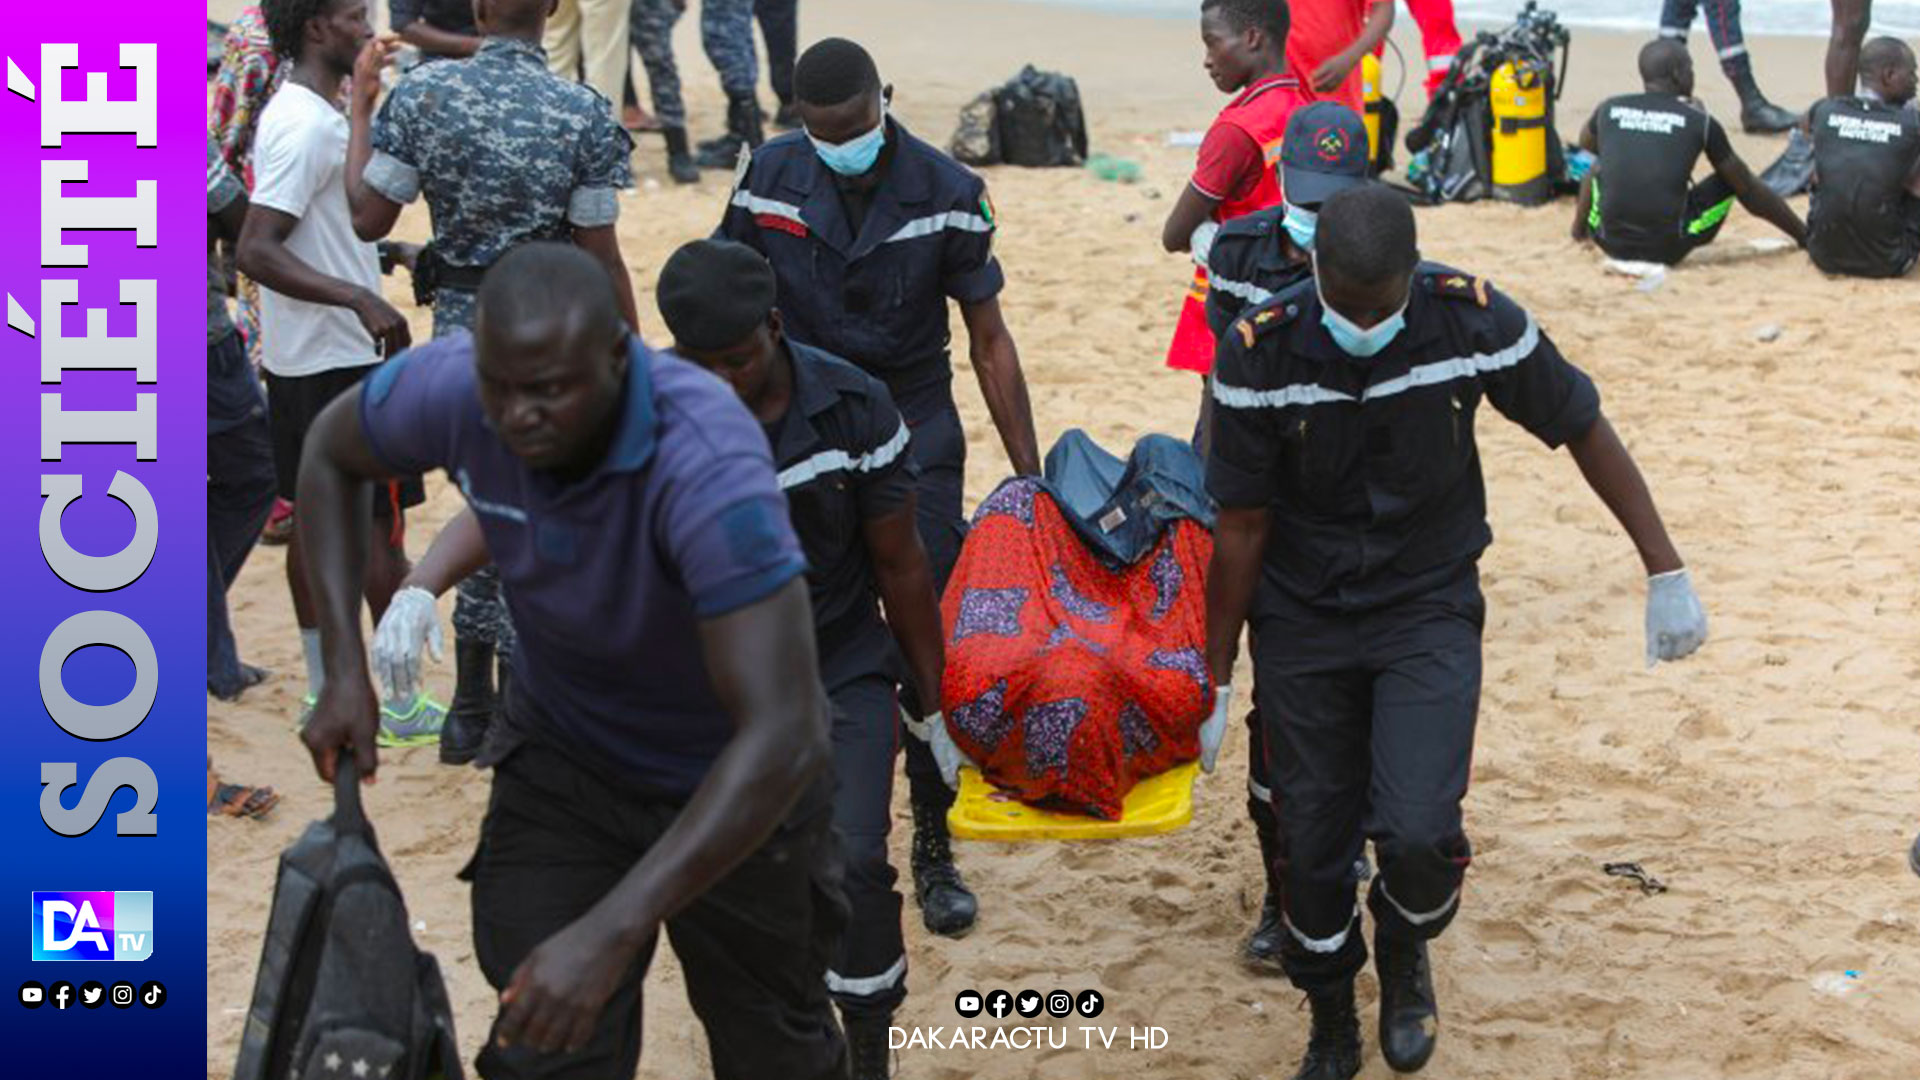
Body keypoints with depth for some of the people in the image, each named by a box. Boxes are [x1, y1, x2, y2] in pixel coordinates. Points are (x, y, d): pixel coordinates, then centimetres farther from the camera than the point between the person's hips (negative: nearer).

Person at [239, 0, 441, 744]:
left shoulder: (298, 112, 9)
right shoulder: (308, 126, -22)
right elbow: (255, 251, -28)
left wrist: (370, 261, 26)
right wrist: (359, 298, -34)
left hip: (299, 359, 10)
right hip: (341, 362, -10)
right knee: (381, 527, -2)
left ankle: (324, 688, 23)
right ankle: (400, 704, 6)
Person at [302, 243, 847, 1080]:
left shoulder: (706, 463, -39)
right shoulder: (449, 386, -25)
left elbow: (782, 733, -44)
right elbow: (330, 455, 0)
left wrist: (611, 935, -48)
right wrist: (344, 669, -9)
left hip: (732, 783, -3)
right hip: (562, 753, 3)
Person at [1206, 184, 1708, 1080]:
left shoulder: (1477, 322, -18)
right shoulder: (1259, 353, -18)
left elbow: (1585, 432, -3)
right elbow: (1241, 527, -9)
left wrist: (1665, 574, -1)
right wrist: (1215, 679, -3)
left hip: (1429, 612, 0)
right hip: (1301, 624, 1)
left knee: (1417, 834, -16)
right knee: (1313, 848, 5)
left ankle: (1405, 955, 19)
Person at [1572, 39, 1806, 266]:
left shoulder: (1608, 110, 8)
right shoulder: (1699, 121, 2)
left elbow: (1586, 144, 34)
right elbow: (1749, 190, 9)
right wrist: (1805, 236, 20)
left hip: (1611, 245, 3)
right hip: (1668, 250, -3)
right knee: (1732, 179, 19)